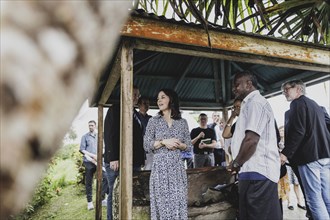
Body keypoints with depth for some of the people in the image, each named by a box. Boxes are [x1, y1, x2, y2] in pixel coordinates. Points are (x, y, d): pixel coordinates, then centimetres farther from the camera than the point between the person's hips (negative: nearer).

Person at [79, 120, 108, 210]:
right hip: (89, 162, -2)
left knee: (105, 178, -8)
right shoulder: (85, 137, 6)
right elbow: (82, 149, -2)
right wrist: (92, 155, -12)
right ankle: (89, 202, 17)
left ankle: (102, 199, 4)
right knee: (88, 183, 4)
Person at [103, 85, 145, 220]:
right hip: (117, 161, -6)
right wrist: (113, 158, -17)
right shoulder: (115, 109, 2)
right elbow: (109, 134, -9)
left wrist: (141, 159, 10)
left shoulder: (136, 114, 20)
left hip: (135, 163, 6)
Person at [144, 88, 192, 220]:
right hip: (160, 167, -1)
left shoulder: (182, 122, 8)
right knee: (162, 202, 2)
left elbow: (189, 146, 9)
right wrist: (163, 142, -13)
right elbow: (146, 146, -1)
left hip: (177, 167, 2)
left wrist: (179, 145, -11)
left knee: (178, 202, 4)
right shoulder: (154, 121, 4)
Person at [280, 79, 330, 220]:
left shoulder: (297, 103, -5)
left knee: (314, 198, -6)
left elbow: (297, 131, -17)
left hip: (309, 155, -9)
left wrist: (286, 153, -16)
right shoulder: (315, 105, 22)